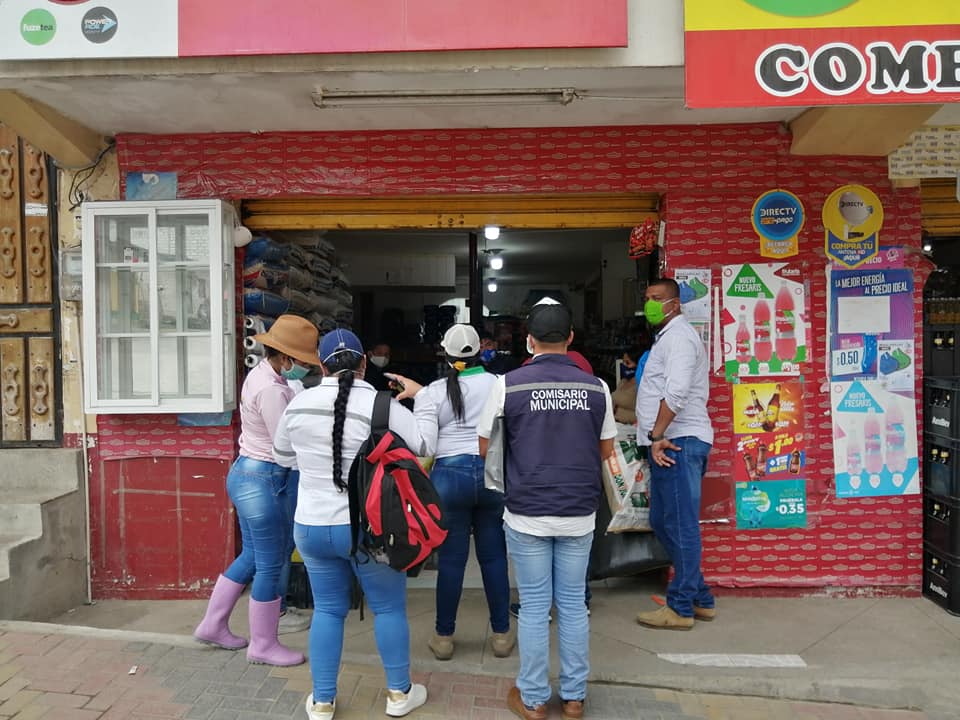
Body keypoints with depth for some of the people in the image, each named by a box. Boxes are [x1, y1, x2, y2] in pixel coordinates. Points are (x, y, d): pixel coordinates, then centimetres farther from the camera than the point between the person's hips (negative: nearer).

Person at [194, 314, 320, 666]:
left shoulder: (260, 374, 8)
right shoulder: (271, 390, -23)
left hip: (246, 473, 10)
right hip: (263, 480, -10)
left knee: (251, 555, 22)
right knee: (271, 565, 4)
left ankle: (213, 625, 35)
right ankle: (263, 645, 20)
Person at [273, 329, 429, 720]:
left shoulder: (299, 403, -2)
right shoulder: (384, 407, -15)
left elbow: (284, 456, 13)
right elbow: (427, 448, -8)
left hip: (311, 526, 4)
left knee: (328, 610, 18)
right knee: (389, 607, 14)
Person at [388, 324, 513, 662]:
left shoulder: (433, 392, -4)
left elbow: (424, 446, -11)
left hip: (450, 475, -1)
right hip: (493, 474, 2)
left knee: (451, 558, 9)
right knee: (494, 556, 12)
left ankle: (444, 637, 23)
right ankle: (501, 634, 24)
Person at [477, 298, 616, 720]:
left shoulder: (508, 384, -8)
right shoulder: (595, 387, -2)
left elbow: (483, 448, 0)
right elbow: (605, 450, 9)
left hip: (527, 514, -2)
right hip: (579, 514, 2)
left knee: (534, 607, 9)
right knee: (573, 605, 15)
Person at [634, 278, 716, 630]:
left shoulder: (678, 335, -10)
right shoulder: (667, 337, 23)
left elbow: (676, 391, -23)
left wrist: (657, 435, -18)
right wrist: (654, 431, 13)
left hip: (678, 442, -11)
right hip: (669, 442, 11)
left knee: (680, 525, -4)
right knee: (663, 522, 15)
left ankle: (681, 608, 6)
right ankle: (700, 598, 25)